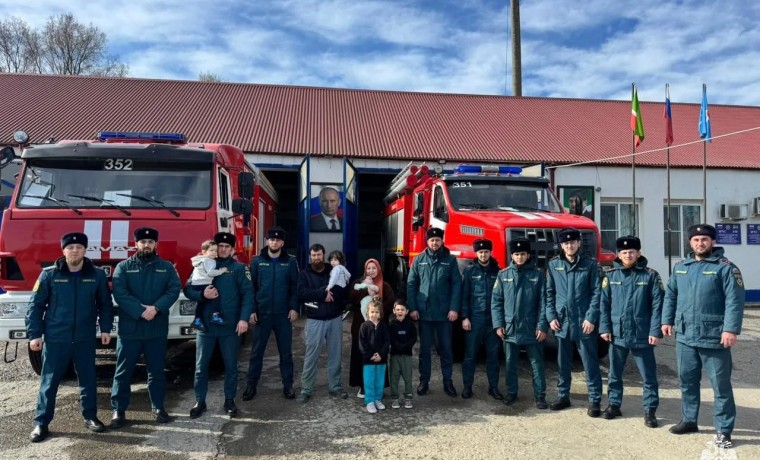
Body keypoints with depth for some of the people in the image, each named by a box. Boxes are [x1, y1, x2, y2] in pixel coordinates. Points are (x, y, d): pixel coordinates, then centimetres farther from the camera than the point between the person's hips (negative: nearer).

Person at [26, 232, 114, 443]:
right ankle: (41, 423, 20)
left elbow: (105, 304, 8)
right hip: (55, 339, -1)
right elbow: (35, 305, -1)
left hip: (85, 339, 1)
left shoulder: (97, 275, 0)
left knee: (88, 379, 10)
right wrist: (35, 334, -5)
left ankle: (90, 417, 25)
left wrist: (105, 328, 1)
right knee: (49, 381, 7)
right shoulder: (49, 274, -4)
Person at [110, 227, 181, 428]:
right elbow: (119, 293, -10)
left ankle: (158, 407, 23)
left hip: (157, 329, 1)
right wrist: (141, 311, -20)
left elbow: (174, 290, -4)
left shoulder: (166, 267, 8)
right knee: (123, 371, 4)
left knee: (156, 370, 11)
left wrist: (156, 308, -18)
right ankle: (118, 410, 16)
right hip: (129, 329, -1)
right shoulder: (124, 267, 2)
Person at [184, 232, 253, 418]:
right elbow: (188, 290, 5)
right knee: (201, 366, 8)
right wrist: (202, 294, -16)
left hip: (230, 326, -1)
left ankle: (229, 400, 24)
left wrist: (244, 318, -16)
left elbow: (248, 294, -6)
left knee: (231, 365, 10)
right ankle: (200, 401, 22)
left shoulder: (239, 268, 1)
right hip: (205, 325, 2)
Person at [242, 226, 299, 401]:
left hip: (283, 314, 0)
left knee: (286, 351, 8)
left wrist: (294, 308, -8)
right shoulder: (257, 261, 1)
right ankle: (251, 385, 20)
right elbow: (250, 287, 1)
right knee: (256, 351, 8)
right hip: (261, 313, 0)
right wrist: (251, 310, -6)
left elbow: (295, 286, 1)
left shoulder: (290, 262, 2)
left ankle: (288, 385, 19)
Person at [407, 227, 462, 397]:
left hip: (444, 312, -1)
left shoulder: (450, 260, 1)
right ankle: (424, 381, 20)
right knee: (424, 348, 9)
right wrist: (412, 308, -5)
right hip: (424, 312, 1)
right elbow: (411, 284, 3)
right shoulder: (419, 260, 4)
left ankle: (448, 381, 19)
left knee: (446, 348, 8)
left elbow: (456, 285, -2)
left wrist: (454, 308, -10)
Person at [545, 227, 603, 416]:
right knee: (563, 362, 12)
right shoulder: (553, 265, 6)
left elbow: (596, 293, -4)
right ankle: (563, 396, 24)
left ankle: (594, 401, 10)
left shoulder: (590, 264, -2)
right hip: (561, 321, 3)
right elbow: (549, 293, 7)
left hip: (584, 322, -3)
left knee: (590, 362, 2)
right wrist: (551, 316, -1)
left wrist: (591, 318, -11)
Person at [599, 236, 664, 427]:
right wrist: (604, 328, -3)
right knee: (614, 373, 14)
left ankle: (650, 410, 19)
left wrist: (655, 331, -11)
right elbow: (604, 303, 3)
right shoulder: (610, 275, 3)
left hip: (642, 335, -2)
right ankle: (614, 404, 28)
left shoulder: (650, 275, -3)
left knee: (649, 375, 6)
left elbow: (657, 305, -5)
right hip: (617, 334, 2)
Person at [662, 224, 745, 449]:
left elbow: (735, 301, -13)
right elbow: (670, 296, 18)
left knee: (721, 385, 2)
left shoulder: (725, 268, -6)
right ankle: (689, 420, 31)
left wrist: (731, 329, -21)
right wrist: (667, 320, 12)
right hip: (685, 337, 6)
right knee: (687, 381, 16)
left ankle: (723, 430, 12)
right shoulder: (680, 267, 11)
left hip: (714, 338, -5)